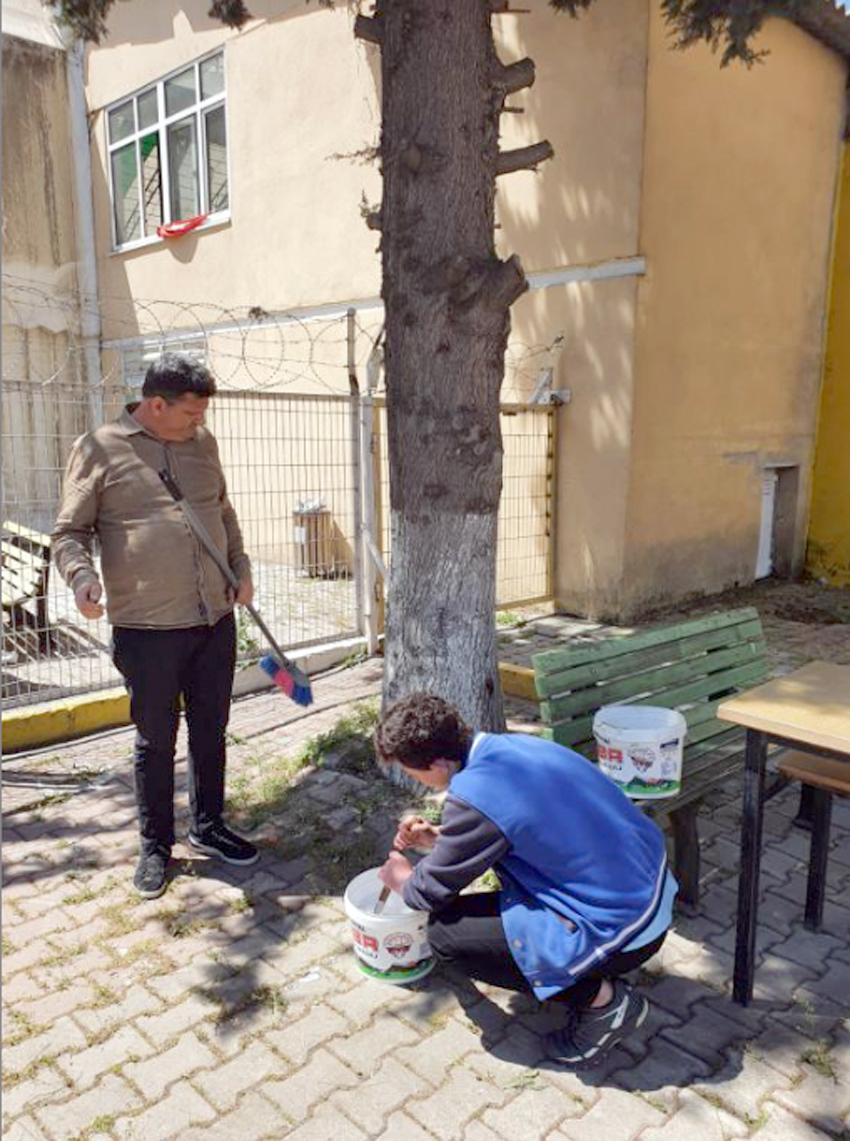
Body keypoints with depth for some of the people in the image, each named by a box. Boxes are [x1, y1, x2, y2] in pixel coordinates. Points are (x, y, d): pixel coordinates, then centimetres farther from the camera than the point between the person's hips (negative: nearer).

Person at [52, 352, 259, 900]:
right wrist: (81, 574, -21)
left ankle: (209, 828, 35)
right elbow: (70, 531, -2)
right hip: (147, 628, -4)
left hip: (216, 620, 5)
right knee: (156, 741, 9)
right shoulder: (100, 449, -5)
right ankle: (156, 847, 28)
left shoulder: (202, 443, 10)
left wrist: (241, 570, 12)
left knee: (210, 732, 16)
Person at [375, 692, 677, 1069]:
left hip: (620, 931, -9)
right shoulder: (511, 744, 1)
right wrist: (439, 836, 17)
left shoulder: (473, 796, -24)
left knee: (445, 932, -6)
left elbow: (432, 891, -6)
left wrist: (402, 879, 15)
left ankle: (602, 999, 1)